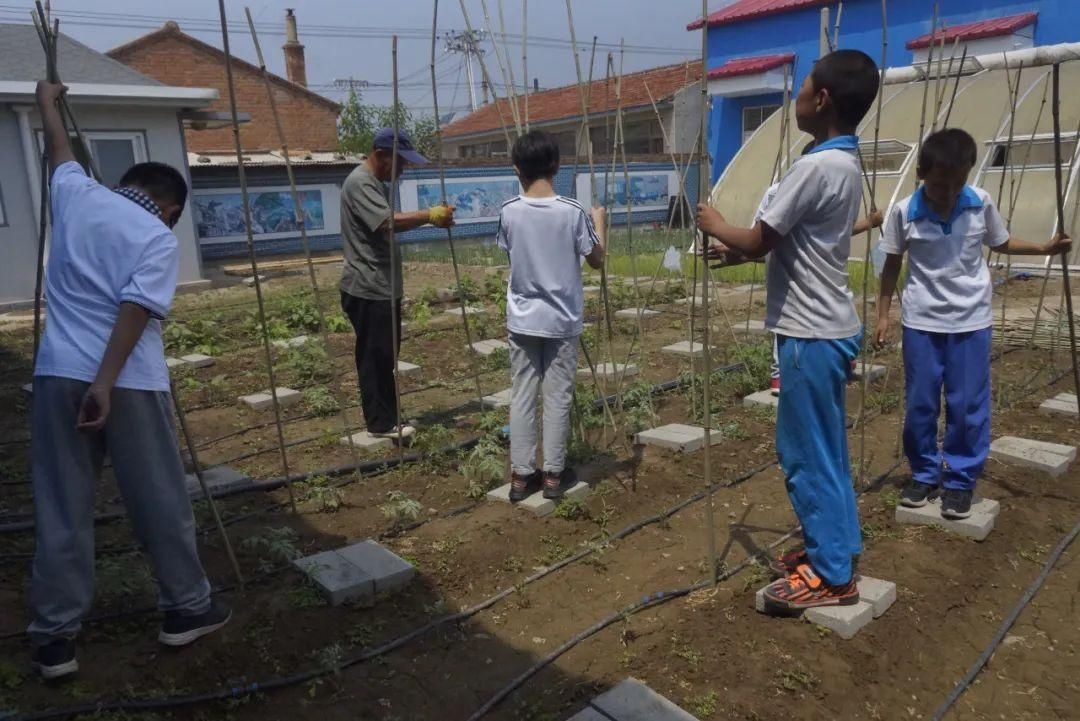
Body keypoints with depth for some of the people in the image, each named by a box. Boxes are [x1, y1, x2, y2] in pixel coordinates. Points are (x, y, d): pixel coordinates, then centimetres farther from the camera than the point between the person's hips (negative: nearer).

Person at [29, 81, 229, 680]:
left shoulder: (77, 196, 10)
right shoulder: (160, 237, -3)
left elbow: (60, 153, 31)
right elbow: (136, 310, -16)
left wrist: (47, 101, 50)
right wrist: (106, 383, -20)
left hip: (59, 374, 5)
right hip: (128, 383, -4)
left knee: (62, 509, 10)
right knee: (161, 502, 8)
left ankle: (54, 637, 14)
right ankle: (187, 609, 22)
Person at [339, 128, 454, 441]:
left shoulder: (375, 182, 17)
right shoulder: (360, 182, -16)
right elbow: (389, 222, -29)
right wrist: (429, 216, -24)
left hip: (381, 287, 11)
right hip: (368, 289, -11)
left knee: (383, 356, 15)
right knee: (375, 357, -3)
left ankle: (385, 418, 25)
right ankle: (381, 423, 6)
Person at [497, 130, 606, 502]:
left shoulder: (509, 212, -6)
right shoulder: (572, 212, -12)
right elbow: (597, 260, -1)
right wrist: (599, 222, 15)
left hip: (522, 320, 2)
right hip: (562, 321, -2)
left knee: (522, 396, 9)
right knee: (558, 397, 8)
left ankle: (520, 476, 14)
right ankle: (553, 474, 16)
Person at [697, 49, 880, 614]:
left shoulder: (816, 166, -20)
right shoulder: (846, 164, 11)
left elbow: (758, 242, -15)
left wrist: (717, 227, 3)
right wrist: (739, 250, 15)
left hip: (812, 333, -10)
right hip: (825, 326, 10)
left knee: (811, 454, 0)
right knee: (815, 449, 18)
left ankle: (832, 575, 12)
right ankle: (831, 547, 30)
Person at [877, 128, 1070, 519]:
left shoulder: (982, 204, -6)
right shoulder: (904, 212, -10)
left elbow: (1001, 243, 13)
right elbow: (892, 264, 2)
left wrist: (1044, 248, -1)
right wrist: (883, 314, 3)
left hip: (971, 321, 1)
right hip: (921, 321, 0)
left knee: (968, 406, 3)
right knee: (920, 404, 6)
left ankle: (961, 480, 18)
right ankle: (924, 474, 23)